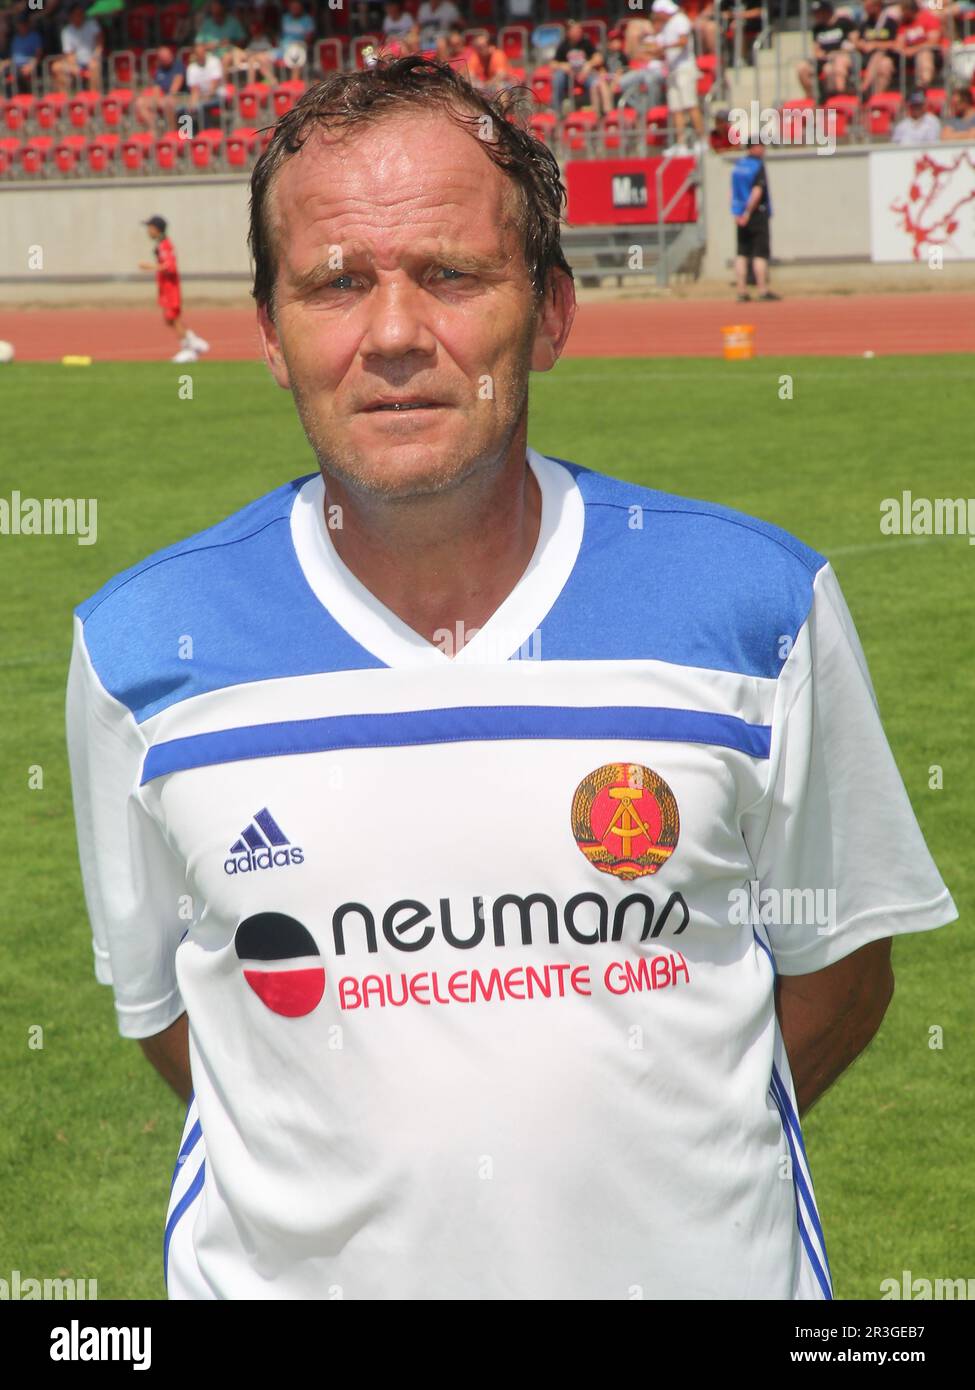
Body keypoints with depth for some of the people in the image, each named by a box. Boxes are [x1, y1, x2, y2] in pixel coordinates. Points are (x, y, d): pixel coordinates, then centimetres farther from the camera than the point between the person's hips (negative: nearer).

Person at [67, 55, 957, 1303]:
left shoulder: (759, 605, -9)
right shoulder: (140, 649, -7)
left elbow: (836, 964, 2)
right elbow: (157, 1000, 4)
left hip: (700, 1268, 0)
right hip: (292, 1270, 0)